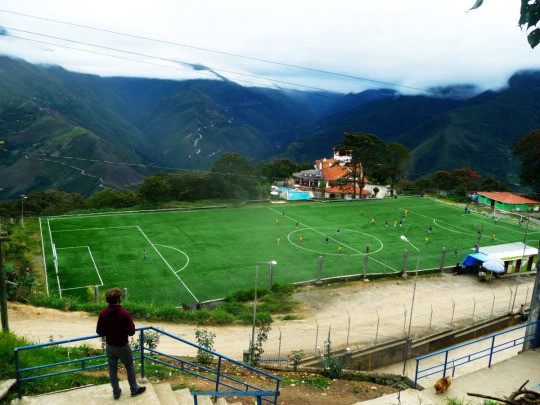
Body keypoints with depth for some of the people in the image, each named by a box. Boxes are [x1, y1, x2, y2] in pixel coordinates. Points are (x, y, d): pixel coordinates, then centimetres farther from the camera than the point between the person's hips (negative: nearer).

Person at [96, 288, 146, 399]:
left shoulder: (103, 313, -12)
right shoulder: (125, 313, -25)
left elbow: (99, 331, -2)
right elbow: (131, 331, -20)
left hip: (109, 346, 4)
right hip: (122, 346, -4)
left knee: (112, 369, 18)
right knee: (130, 367, 16)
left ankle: (116, 392, 31)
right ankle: (134, 389, 30)